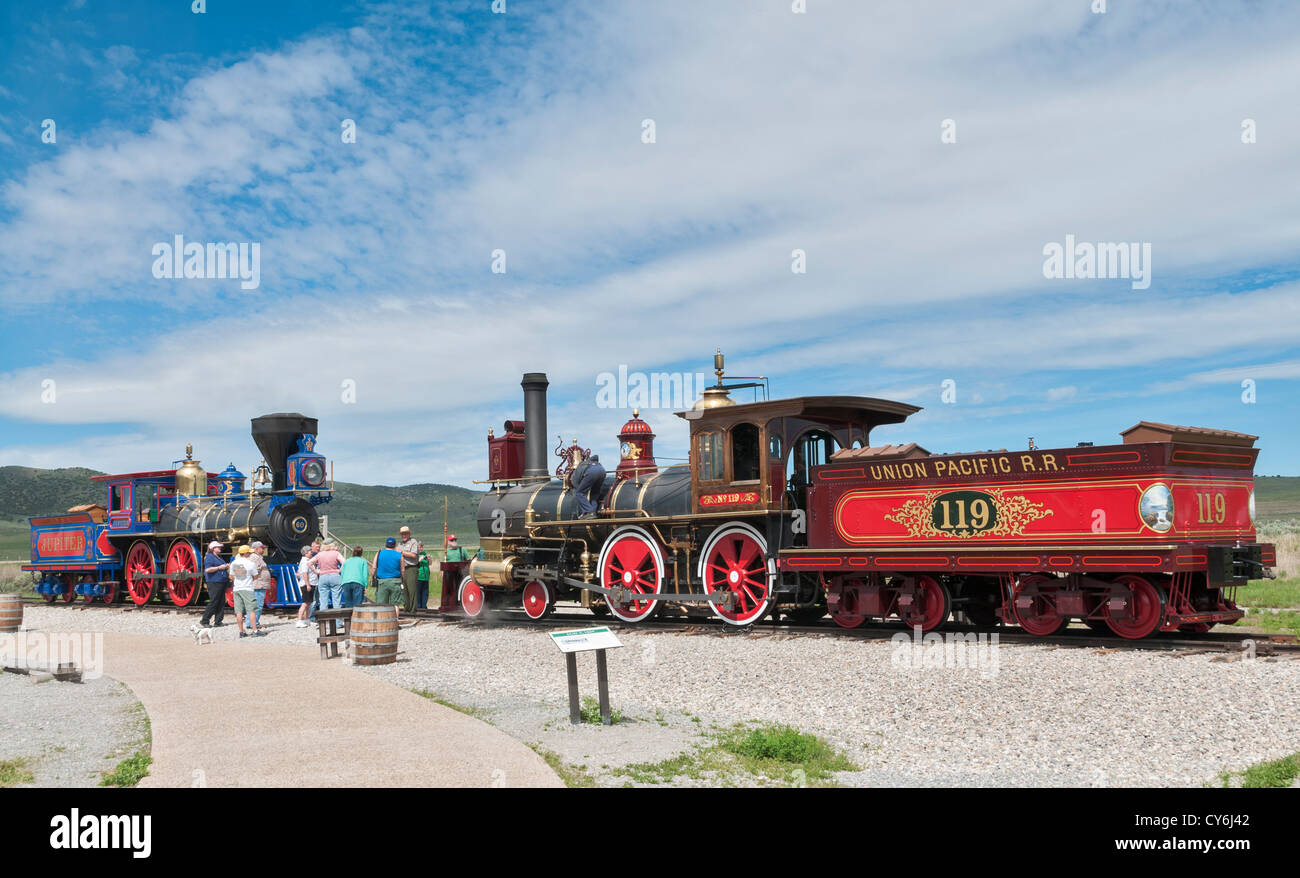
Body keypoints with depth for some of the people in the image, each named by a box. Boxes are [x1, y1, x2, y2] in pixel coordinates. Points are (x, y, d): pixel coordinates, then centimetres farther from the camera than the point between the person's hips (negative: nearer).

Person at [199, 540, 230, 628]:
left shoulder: (218, 557, 20)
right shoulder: (209, 557, -7)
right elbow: (207, 569, -19)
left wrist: (226, 567, 12)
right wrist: (219, 567, -16)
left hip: (221, 582, 9)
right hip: (214, 582, -9)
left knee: (221, 603, 6)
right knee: (213, 602, -9)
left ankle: (218, 622, 9)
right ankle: (204, 621, -1)